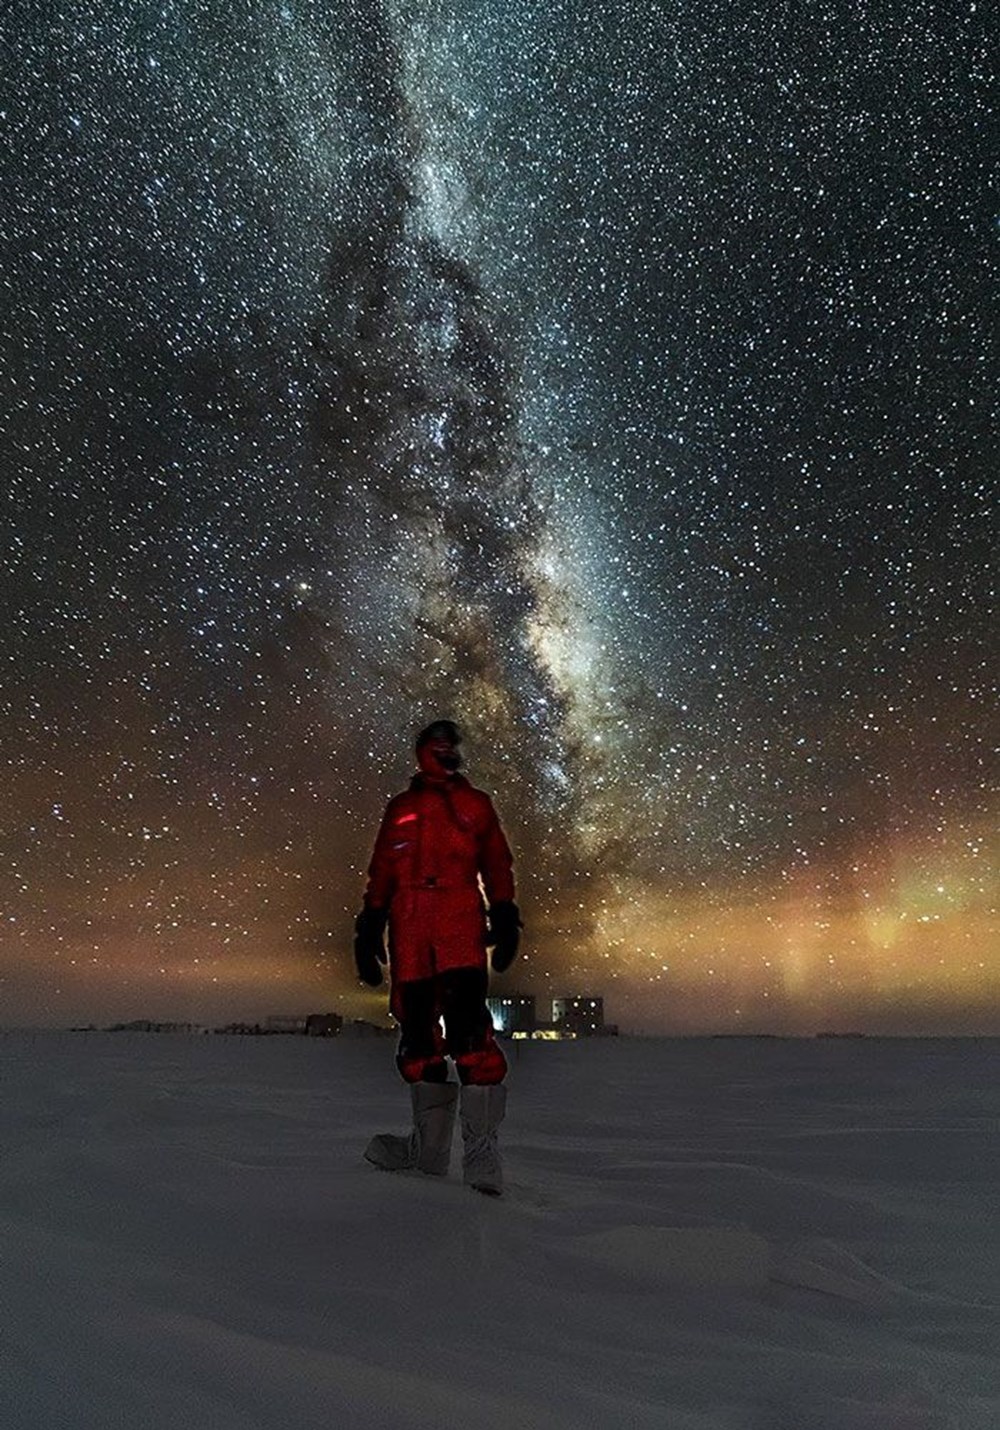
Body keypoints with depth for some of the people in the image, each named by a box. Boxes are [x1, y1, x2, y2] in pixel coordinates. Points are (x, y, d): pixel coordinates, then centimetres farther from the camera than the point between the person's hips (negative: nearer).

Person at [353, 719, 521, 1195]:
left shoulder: (475, 803, 20)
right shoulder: (399, 808, 23)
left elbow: (497, 864, 13)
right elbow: (380, 873, 20)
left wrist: (504, 917, 0)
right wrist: (369, 928, 11)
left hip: (461, 924, -2)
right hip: (408, 929, 3)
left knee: (468, 1025, -16)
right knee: (417, 1034, 2)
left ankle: (481, 1152, -16)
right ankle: (429, 1147, 12)